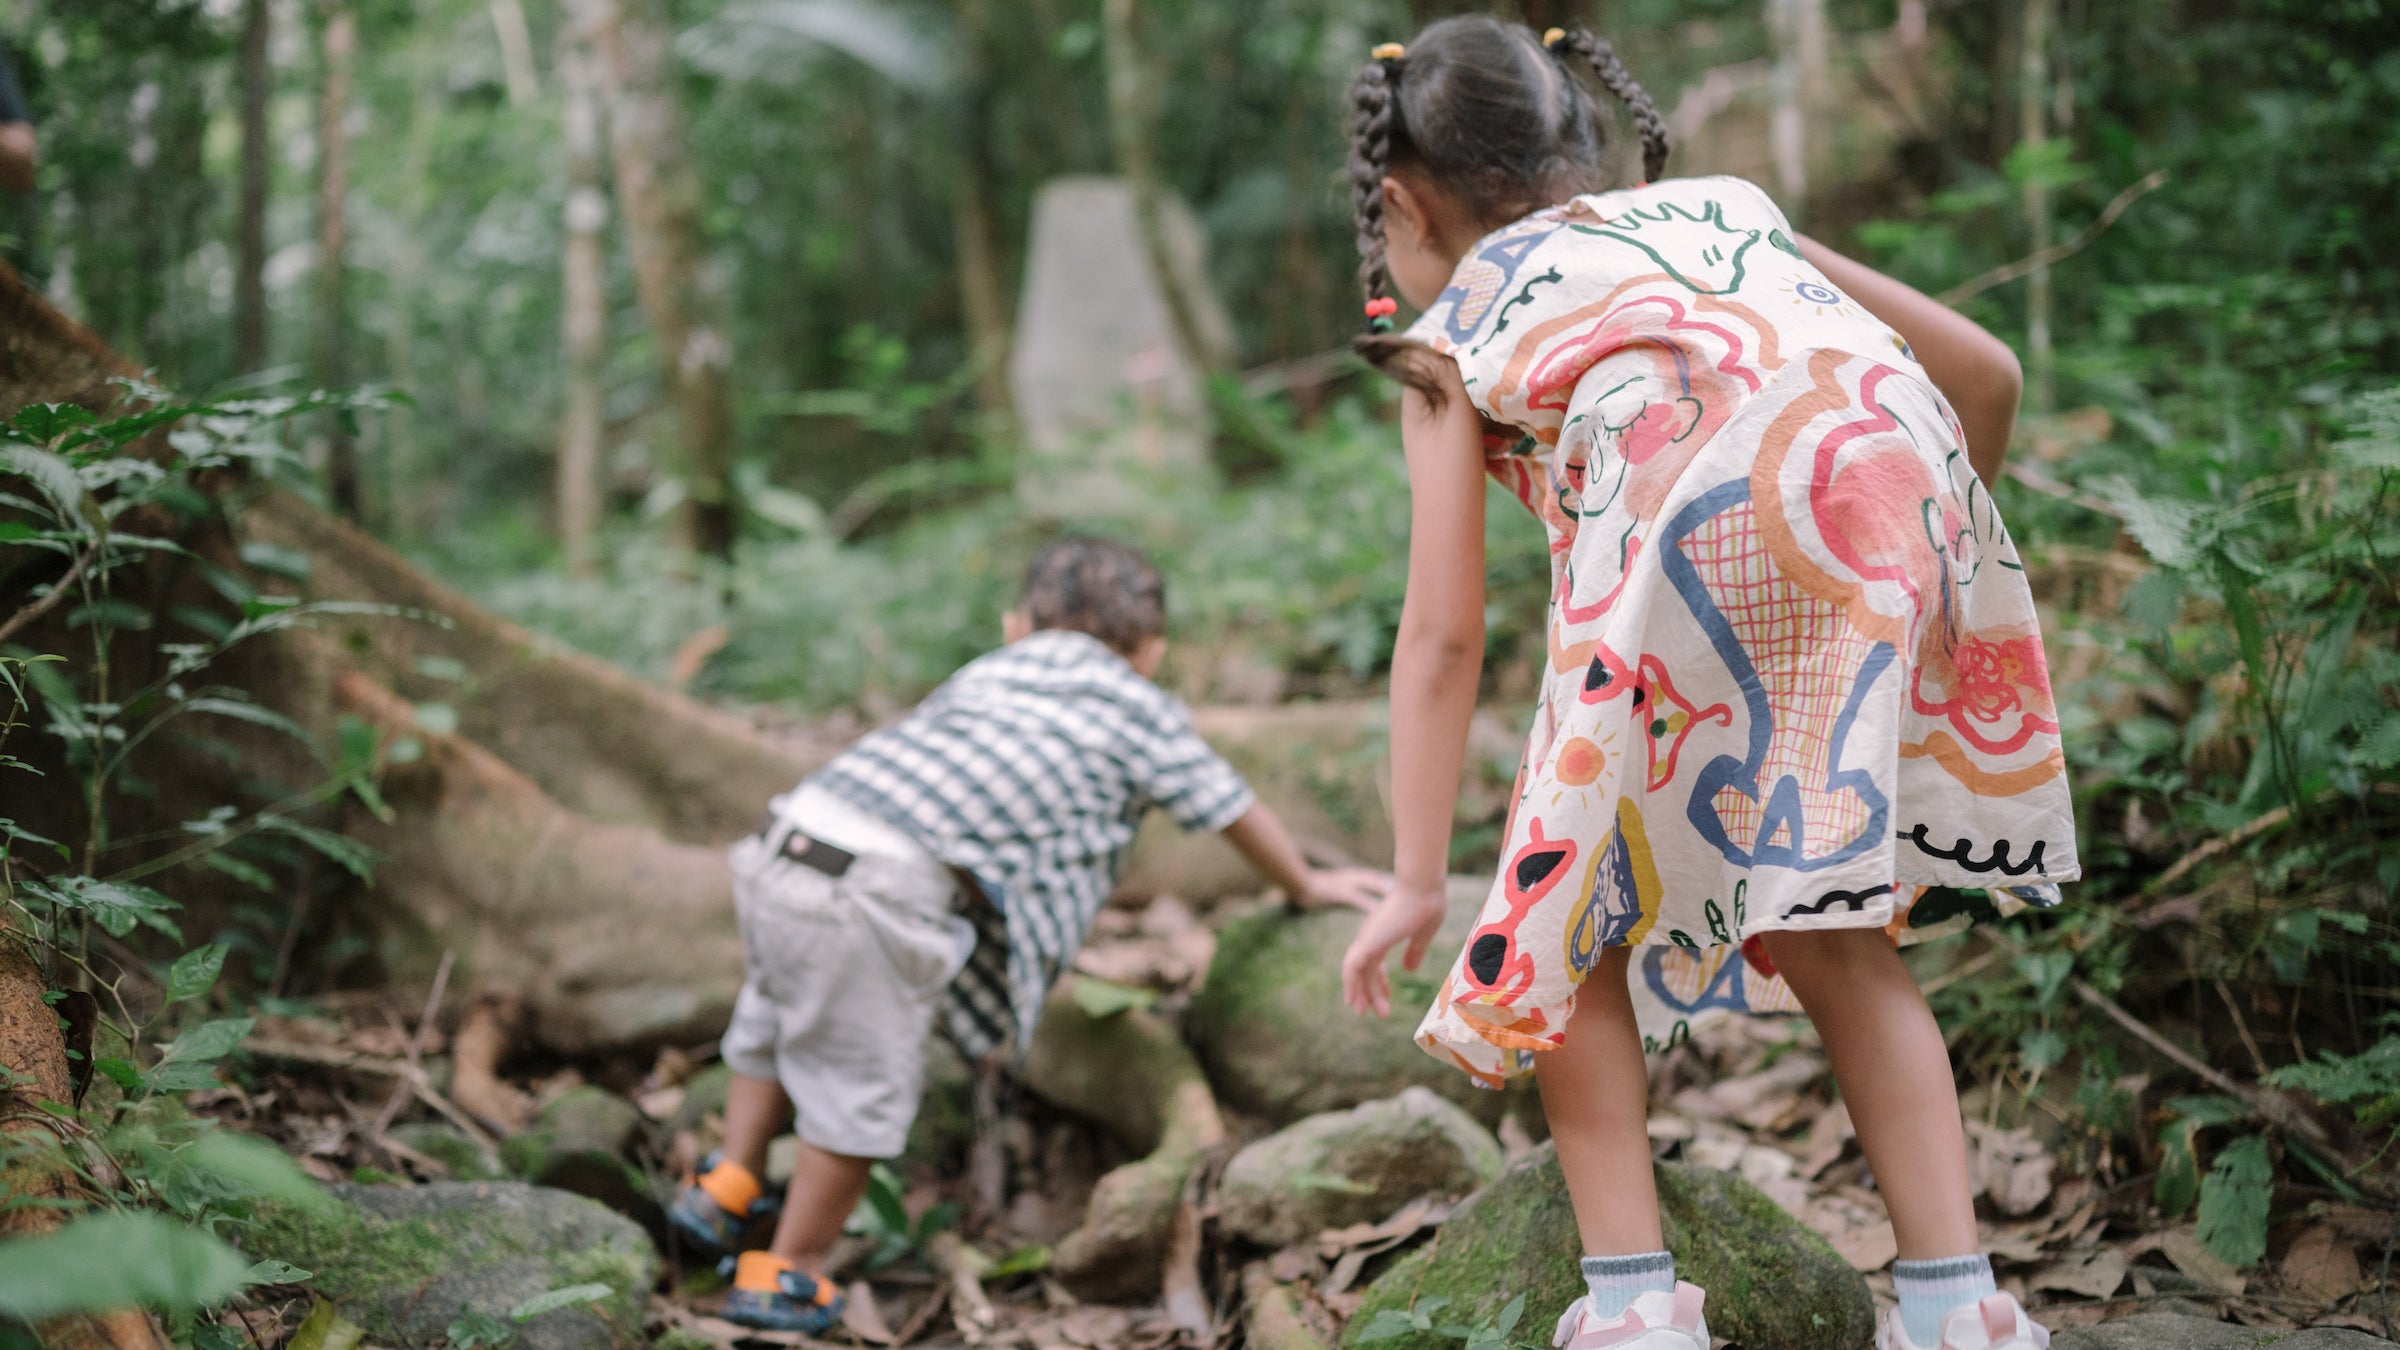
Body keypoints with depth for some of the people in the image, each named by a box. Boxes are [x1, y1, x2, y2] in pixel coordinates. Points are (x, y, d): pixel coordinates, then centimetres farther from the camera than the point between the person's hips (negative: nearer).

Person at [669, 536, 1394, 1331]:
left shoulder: (988, 671, 28)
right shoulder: (1141, 710, 15)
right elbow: (1232, 811, 25)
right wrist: (1308, 887, 40)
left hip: (785, 843, 6)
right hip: (879, 893, -6)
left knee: (779, 1022, 31)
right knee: (860, 1086, 10)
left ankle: (728, 1186, 36)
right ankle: (787, 1278, 21)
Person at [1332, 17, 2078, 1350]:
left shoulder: (1453, 333, 26)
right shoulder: (1732, 206, 37)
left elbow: (1442, 635, 21)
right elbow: (1984, 368, 31)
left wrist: (1417, 883, 26)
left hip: (1695, 520, -4)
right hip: (1899, 486, 4)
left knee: (1576, 908, 14)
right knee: (1835, 932, 18)